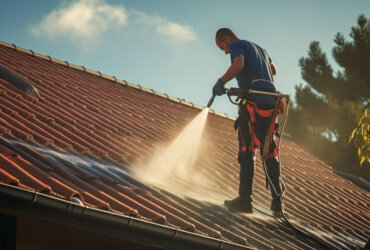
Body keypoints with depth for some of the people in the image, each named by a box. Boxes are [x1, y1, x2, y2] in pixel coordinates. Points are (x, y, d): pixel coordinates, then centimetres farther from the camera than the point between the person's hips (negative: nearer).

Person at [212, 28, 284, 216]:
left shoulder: (237, 45, 5)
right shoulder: (259, 49, 30)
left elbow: (238, 65, -17)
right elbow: (273, 70, 46)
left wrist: (221, 82, -10)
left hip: (253, 102, -7)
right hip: (270, 101, 7)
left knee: (247, 151, -8)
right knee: (270, 153, 8)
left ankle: (245, 200, -14)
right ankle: (277, 203, 4)